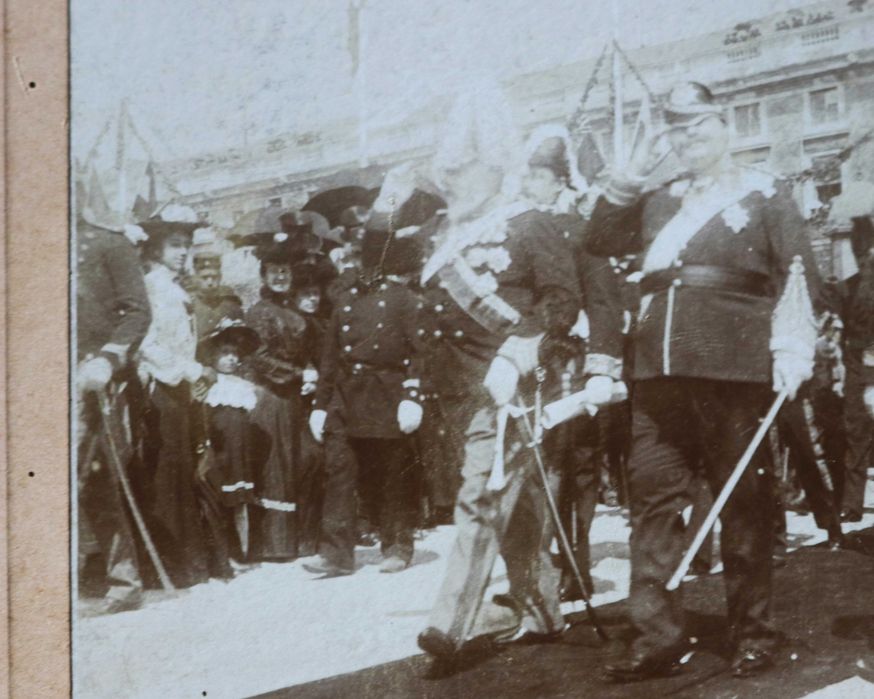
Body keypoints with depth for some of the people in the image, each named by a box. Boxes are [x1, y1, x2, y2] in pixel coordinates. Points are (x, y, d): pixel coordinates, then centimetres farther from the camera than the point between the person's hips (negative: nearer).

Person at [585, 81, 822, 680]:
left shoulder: (766, 194, 5)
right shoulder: (660, 201, 19)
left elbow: (800, 274, -2)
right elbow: (601, 241, 16)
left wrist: (793, 347, -14)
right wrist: (633, 174, 10)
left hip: (734, 372, -5)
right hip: (659, 372, 5)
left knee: (744, 504, 2)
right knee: (653, 500, 2)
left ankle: (754, 635, 14)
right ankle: (658, 637, 8)